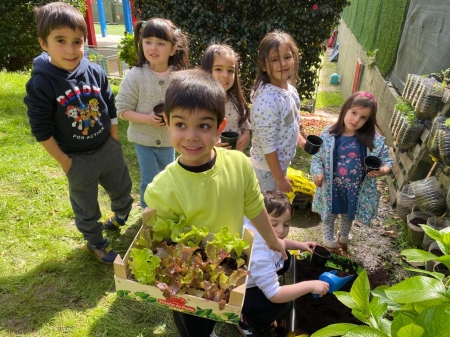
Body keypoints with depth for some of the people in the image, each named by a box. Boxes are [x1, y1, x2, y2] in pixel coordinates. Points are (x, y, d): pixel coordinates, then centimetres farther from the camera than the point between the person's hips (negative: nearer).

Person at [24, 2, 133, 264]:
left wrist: (115, 142, 4)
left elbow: (111, 109, 2)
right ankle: (95, 243, 41)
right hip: (78, 159, -3)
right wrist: (65, 162, -11)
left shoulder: (96, 72, -10)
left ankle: (121, 216, 58)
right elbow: (41, 130, -14)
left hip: (108, 149, 4)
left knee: (122, 189, 26)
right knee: (86, 207, 16)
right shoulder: (41, 84, -20)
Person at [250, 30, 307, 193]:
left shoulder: (289, 89, -3)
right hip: (267, 167, -8)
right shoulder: (267, 100, -30)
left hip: (282, 162, 8)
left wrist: (300, 139, 4)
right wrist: (280, 178, -20)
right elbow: (267, 145, -27)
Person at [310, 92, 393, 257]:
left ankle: (343, 241, 57)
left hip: (355, 190, 1)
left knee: (348, 216, 28)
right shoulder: (328, 134, -17)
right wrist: (317, 172, -25)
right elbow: (317, 157, -8)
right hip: (331, 189, -1)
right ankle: (329, 243, 50)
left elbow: (387, 160, -6)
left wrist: (383, 170, -27)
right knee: (328, 216, 22)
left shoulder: (374, 140, -17)